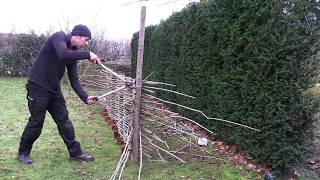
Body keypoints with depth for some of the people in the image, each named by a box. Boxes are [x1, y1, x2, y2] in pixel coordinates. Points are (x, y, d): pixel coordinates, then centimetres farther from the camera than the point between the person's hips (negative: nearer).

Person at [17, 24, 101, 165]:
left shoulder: (74, 53, 6)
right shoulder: (58, 37, -14)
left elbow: (74, 80, 3)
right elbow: (63, 55, -37)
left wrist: (85, 97, -9)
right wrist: (88, 54, -31)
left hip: (54, 90, 7)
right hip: (38, 88, -7)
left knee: (64, 121, 7)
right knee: (36, 122, 2)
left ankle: (75, 152, 16)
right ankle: (23, 153, 23)